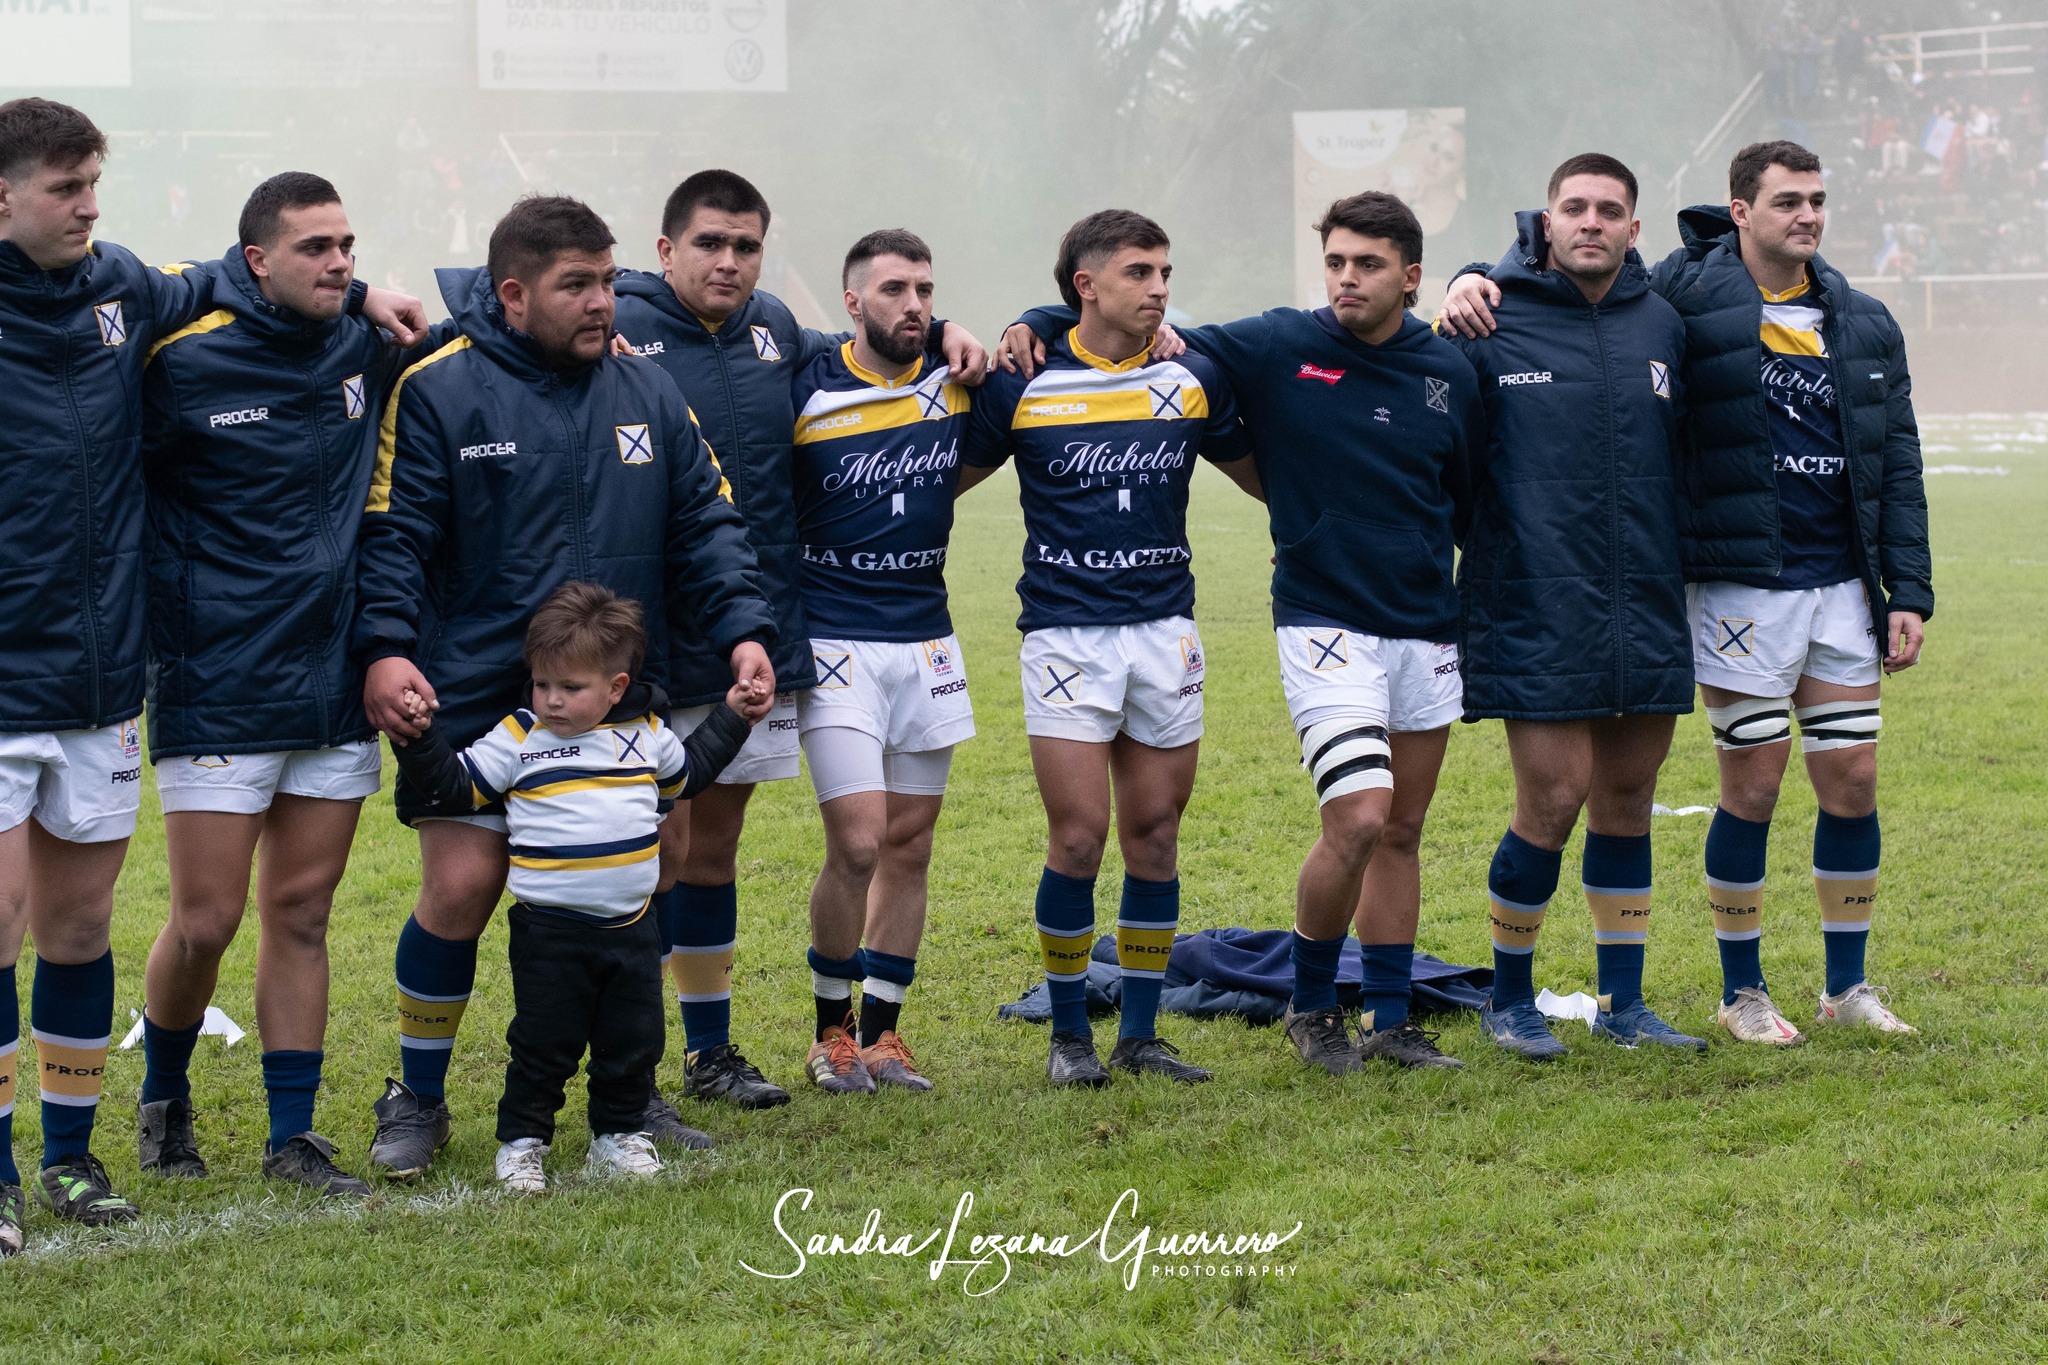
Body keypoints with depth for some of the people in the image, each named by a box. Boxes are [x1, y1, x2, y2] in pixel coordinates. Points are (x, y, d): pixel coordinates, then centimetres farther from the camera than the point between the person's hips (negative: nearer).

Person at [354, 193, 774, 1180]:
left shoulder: (647, 393, 9)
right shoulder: (439, 391, -5)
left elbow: (704, 524, 12)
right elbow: (393, 534, -6)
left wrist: (743, 630, -1)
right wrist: (386, 647, -19)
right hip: (475, 701, -4)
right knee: (460, 888, -7)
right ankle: (418, 1099, 12)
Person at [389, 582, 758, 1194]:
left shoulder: (646, 732, 7)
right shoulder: (518, 738, -3)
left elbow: (686, 773, 27)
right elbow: (455, 786, 0)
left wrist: (731, 717, 24)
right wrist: (419, 739, -14)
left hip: (633, 925, 3)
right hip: (550, 930, -3)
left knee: (634, 1041, 10)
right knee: (544, 1045, 2)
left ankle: (618, 1135, 27)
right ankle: (521, 1141, 16)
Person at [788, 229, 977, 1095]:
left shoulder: (954, 382, 3)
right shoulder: (805, 395, -7)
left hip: (927, 641, 4)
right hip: (836, 646, -4)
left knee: (910, 845, 6)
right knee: (858, 844, -11)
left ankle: (881, 1036, 17)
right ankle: (831, 1031, 7)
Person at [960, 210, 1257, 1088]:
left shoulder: (1194, 381, 4)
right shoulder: (1023, 386, -3)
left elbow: (1265, 474, 16)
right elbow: (948, 478, 9)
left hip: (1165, 628, 3)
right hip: (1064, 633, -3)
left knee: (1155, 835, 5)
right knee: (1078, 836, -7)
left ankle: (1141, 1033, 16)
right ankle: (1069, 1032, 9)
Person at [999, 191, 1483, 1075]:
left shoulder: (1447, 374, 3)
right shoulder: (1277, 348, -6)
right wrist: (1037, 324, -12)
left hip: (1426, 628, 4)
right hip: (1325, 625, -4)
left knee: (1402, 832, 9)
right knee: (1359, 820, -16)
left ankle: (1388, 1020, 20)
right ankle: (1310, 1006, 4)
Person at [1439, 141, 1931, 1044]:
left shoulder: (1865, 326, 8)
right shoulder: (1686, 293, -5)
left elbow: (1898, 466, 11)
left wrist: (1908, 592, 6)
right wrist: (1479, 281, -21)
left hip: (1841, 587, 4)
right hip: (1739, 587, -4)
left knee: (1853, 781, 6)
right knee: (1753, 784, -1)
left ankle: (1848, 985, 20)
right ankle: (1742, 990, 15)